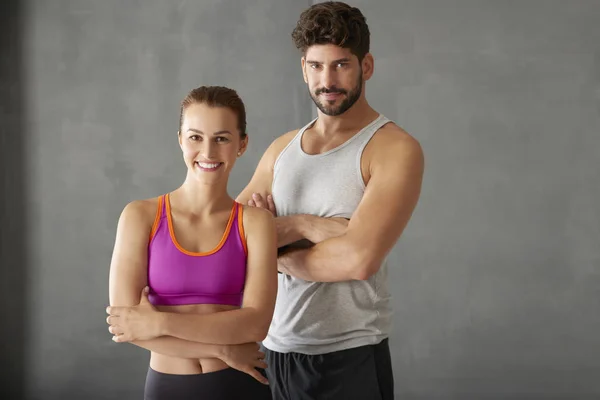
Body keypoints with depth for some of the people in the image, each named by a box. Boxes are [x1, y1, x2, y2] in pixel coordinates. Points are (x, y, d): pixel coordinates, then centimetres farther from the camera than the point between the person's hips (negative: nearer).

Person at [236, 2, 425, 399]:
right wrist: (303, 226, -15)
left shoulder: (395, 149, -10)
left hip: (349, 356, -5)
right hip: (275, 349, 5)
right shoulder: (282, 149, 9)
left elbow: (360, 258, -22)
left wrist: (277, 252, -8)